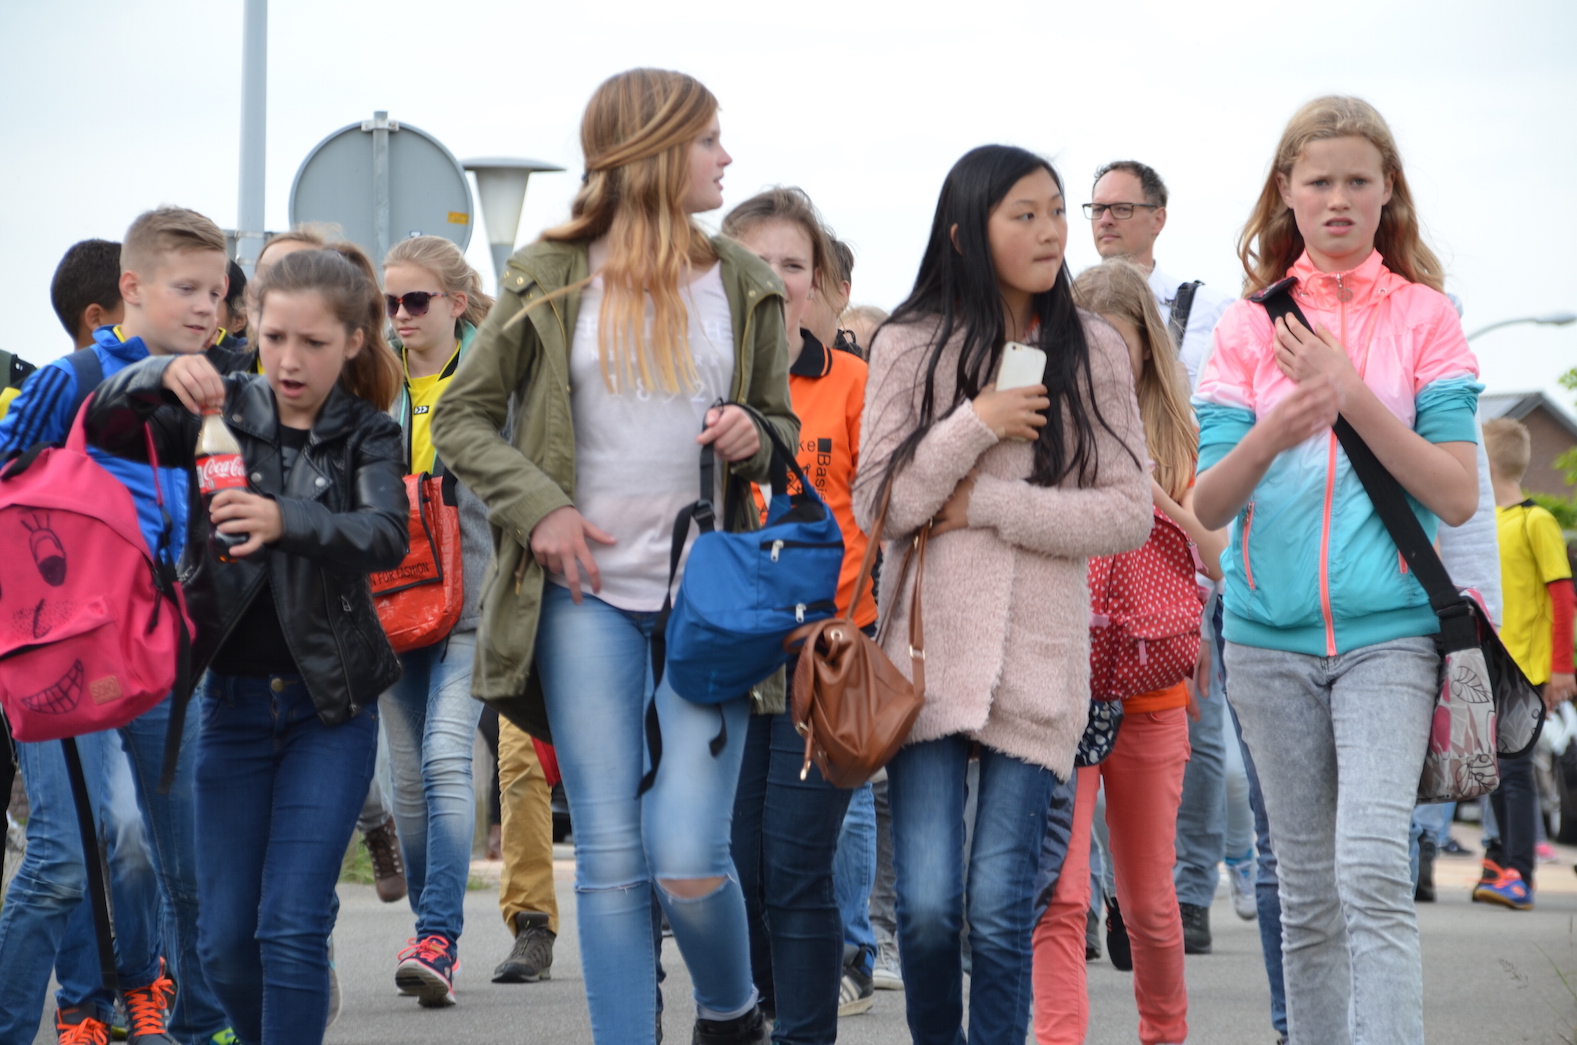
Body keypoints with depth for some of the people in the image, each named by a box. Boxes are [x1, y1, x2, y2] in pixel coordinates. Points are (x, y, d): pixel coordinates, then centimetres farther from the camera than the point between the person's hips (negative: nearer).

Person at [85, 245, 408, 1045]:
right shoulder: (220, 414, 4)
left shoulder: (366, 435, -1)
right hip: (233, 698, 3)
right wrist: (161, 376, -26)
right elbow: (102, 427, -6)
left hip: (330, 706, -3)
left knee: (291, 929, -10)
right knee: (224, 940, 5)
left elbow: (386, 536, -20)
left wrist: (287, 520, -38)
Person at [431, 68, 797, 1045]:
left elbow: (783, 427, 19)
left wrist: (754, 441, -5)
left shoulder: (745, 285, 9)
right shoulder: (552, 278, 3)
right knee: (610, 857, -2)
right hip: (586, 593, 0)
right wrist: (538, 507, -7)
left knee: (688, 858, -9)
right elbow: (463, 416, 8)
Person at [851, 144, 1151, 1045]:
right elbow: (879, 506, -1)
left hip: (1039, 659, 0)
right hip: (930, 649, 0)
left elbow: (1129, 515, 0)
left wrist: (986, 503, -7)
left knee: (1001, 907, -4)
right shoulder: (912, 345, 4)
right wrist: (976, 423, -11)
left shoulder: (1093, 351, 6)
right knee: (928, 904, -7)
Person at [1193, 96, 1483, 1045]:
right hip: (1272, 636, 3)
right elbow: (1209, 504, 3)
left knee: (1374, 870, -18)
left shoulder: (1423, 316, 3)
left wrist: (1351, 395, -15)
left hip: (1387, 631, -3)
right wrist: (1272, 434, -18)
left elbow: (1458, 496, -4)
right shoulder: (1251, 325, 8)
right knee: (1307, 887, 7)